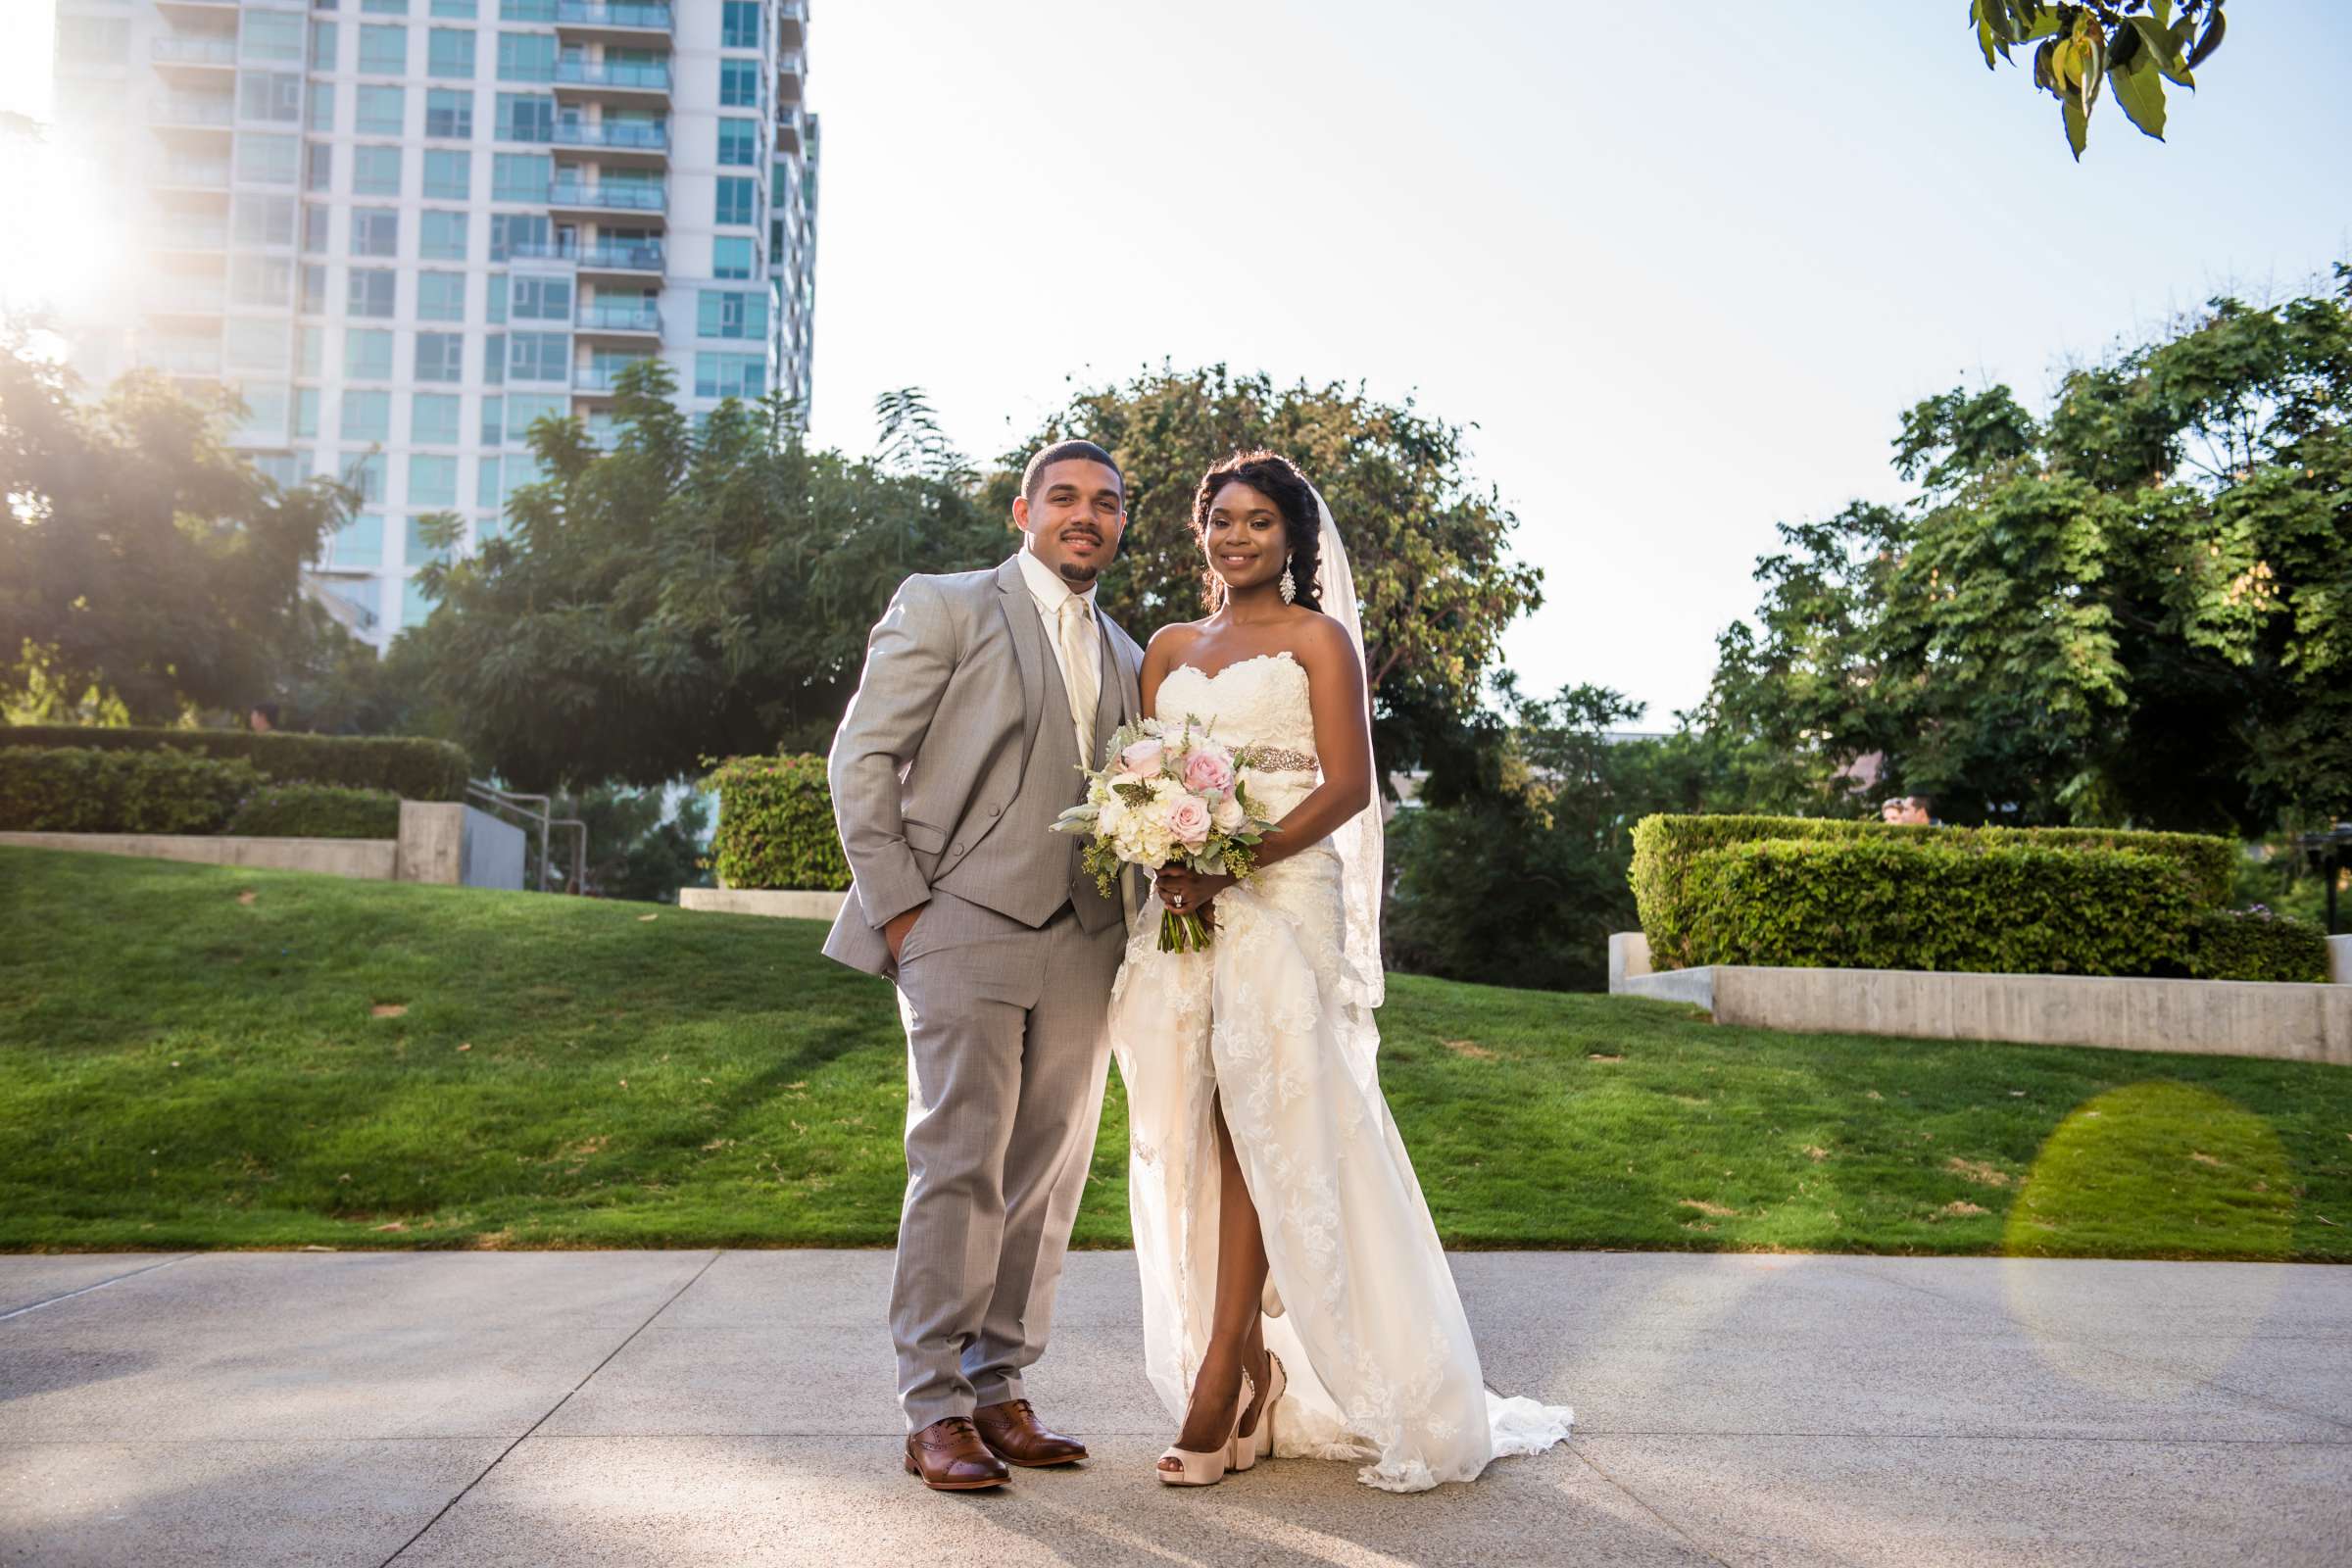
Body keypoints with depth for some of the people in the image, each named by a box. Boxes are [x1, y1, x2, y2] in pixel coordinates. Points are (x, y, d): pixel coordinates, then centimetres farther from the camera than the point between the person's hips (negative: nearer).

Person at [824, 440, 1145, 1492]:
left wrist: (1144, 907, 5)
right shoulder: (944, 607, 4)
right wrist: (896, 905, -8)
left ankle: (997, 1387, 18)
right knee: (959, 1168, -7)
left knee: (1046, 1178, 6)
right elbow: (862, 757, -1)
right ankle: (934, 1411, 3)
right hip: (964, 930, -5)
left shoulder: (1127, 657, 20)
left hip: (1081, 942, 6)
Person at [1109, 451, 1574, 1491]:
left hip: (1281, 898, -5)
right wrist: (1160, 858, -5)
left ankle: (1220, 1372, -4)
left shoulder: (1316, 638, 4)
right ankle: (1252, 1367, 9)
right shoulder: (1169, 649, 20)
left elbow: (1348, 786, -5)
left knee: (1260, 1115, -9)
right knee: (1187, 1129, 0)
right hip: (1180, 904, 5)